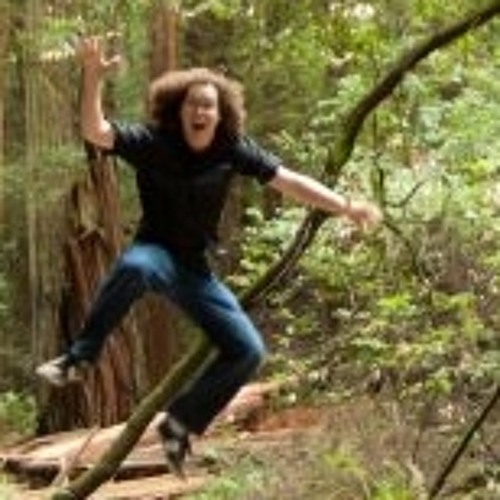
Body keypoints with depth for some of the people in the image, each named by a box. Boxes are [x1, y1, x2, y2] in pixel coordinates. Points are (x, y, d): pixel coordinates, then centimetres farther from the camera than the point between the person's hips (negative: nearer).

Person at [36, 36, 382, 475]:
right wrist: (93, 77, -43)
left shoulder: (233, 150, -9)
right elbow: (95, 132, -28)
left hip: (195, 267, 4)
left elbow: (289, 181, -7)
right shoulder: (152, 141, -15)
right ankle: (79, 356, -27)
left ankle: (180, 423, 12)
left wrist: (346, 206, -17)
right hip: (156, 252, -4)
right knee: (135, 268, -43)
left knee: (248, 351, -4)